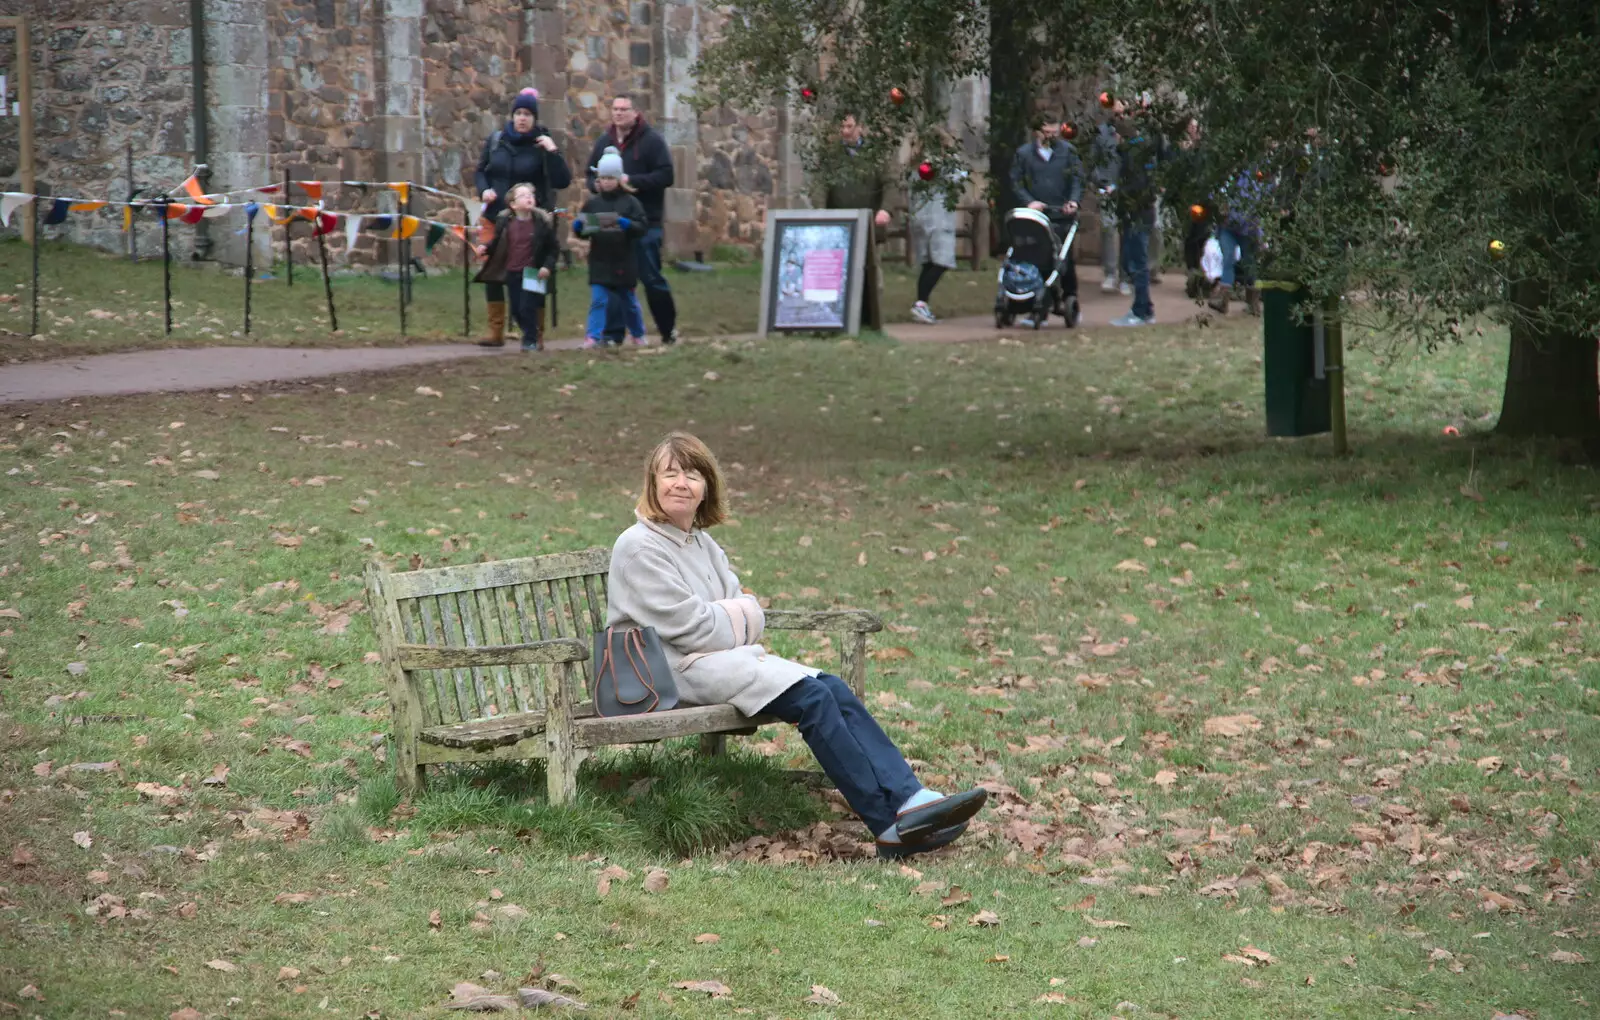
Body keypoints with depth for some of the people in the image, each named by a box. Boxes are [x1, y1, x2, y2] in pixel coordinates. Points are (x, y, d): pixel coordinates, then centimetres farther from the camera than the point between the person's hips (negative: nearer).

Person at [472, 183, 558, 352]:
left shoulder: (542, 222, -6)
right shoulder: (504, 222, 0)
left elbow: (553, 248, 1)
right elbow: (497, 243, 10)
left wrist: (548, 265, -11)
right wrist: (486, 249, -9)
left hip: (532, 273, -3)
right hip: (512, 273, 3)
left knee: (527, 307, -10)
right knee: (516, 310, 8)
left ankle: (530, 340, 3)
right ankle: (531, 335, 27)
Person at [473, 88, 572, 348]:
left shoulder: (541, 145, -5)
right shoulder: (496, 140, 4)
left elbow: (563, 181, -13)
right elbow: (481, 170, 16)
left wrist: (553, 152, -23)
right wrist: (484, 190, -4)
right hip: (496, 218, 3)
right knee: (491, 274, 0)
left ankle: (536, 334, 9)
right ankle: (496, 332, 10)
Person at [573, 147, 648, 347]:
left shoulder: (630, 202, -4)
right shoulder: (592, 203, 5)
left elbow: (643, 227, -9)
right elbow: (583, 231, 11)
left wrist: (628, 225, -27)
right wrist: (578, 227, -11)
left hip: (623, 261, -1)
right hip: (599, 261, 1)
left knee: (623, 299, 13)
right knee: (598, 299, -8)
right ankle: (595, 336, -10)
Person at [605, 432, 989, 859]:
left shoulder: (703, 543, 20)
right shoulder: (638, 547, -6)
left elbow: (750, 611, 13)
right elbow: (687, 626, -14)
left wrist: (724, 617, -10)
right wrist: (736, 618, 2)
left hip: (729, 655, 8)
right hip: (681, 669, -8)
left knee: (834, 689, -15)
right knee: (813, 698, -24)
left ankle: (908, 798, -26)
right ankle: (890, 824, -28)